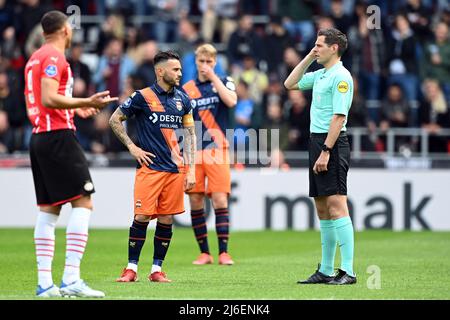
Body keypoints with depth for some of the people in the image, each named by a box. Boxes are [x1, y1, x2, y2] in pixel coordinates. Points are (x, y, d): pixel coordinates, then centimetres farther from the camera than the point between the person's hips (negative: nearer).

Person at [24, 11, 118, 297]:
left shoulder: (35, 58, 19)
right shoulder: (54, 57, -9)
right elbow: (49, 99, -20)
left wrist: (75, 108, 29)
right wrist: (87, 102, -21)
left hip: (39, 136, 10)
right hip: (59, 136, -10)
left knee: (48, 209, 8)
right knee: (83, 202, -10)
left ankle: (44, 282, 4)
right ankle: (71, 278, -19)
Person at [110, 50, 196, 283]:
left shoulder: (182, 99, 11)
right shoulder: (142, 97, -3)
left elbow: (190, 133, 15)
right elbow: (115, 120, 5)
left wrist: (191, 170, 9)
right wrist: (132, 147, -1)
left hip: (175, 169, 4)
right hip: (150, 167, -4)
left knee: (166, 220, 3)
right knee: (142, 217, -8)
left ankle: (157, 269, 10)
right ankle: (131, 268, 1)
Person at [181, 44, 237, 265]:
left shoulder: (224, 82, 6)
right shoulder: (186, 89, 11)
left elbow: (231, 101, -15)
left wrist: (213, 76, -12)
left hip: (217, 150, -2)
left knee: (220, 200, -9)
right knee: (195, 202, 1)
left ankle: (224, 251, -5)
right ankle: (204, 253, 8)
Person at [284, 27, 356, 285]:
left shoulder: (341, 77, -11)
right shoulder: (320, 75, 16)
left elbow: (339, 117, -17)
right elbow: (290, 84, 30)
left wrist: (325, 151, -21)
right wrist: (308, 58, 19)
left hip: (332, 143, -10)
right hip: (317, 141, 10)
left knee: (336, 206, -14)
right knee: (322, 209, 10)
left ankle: (348, 271, -16)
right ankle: (326, 270, 13)